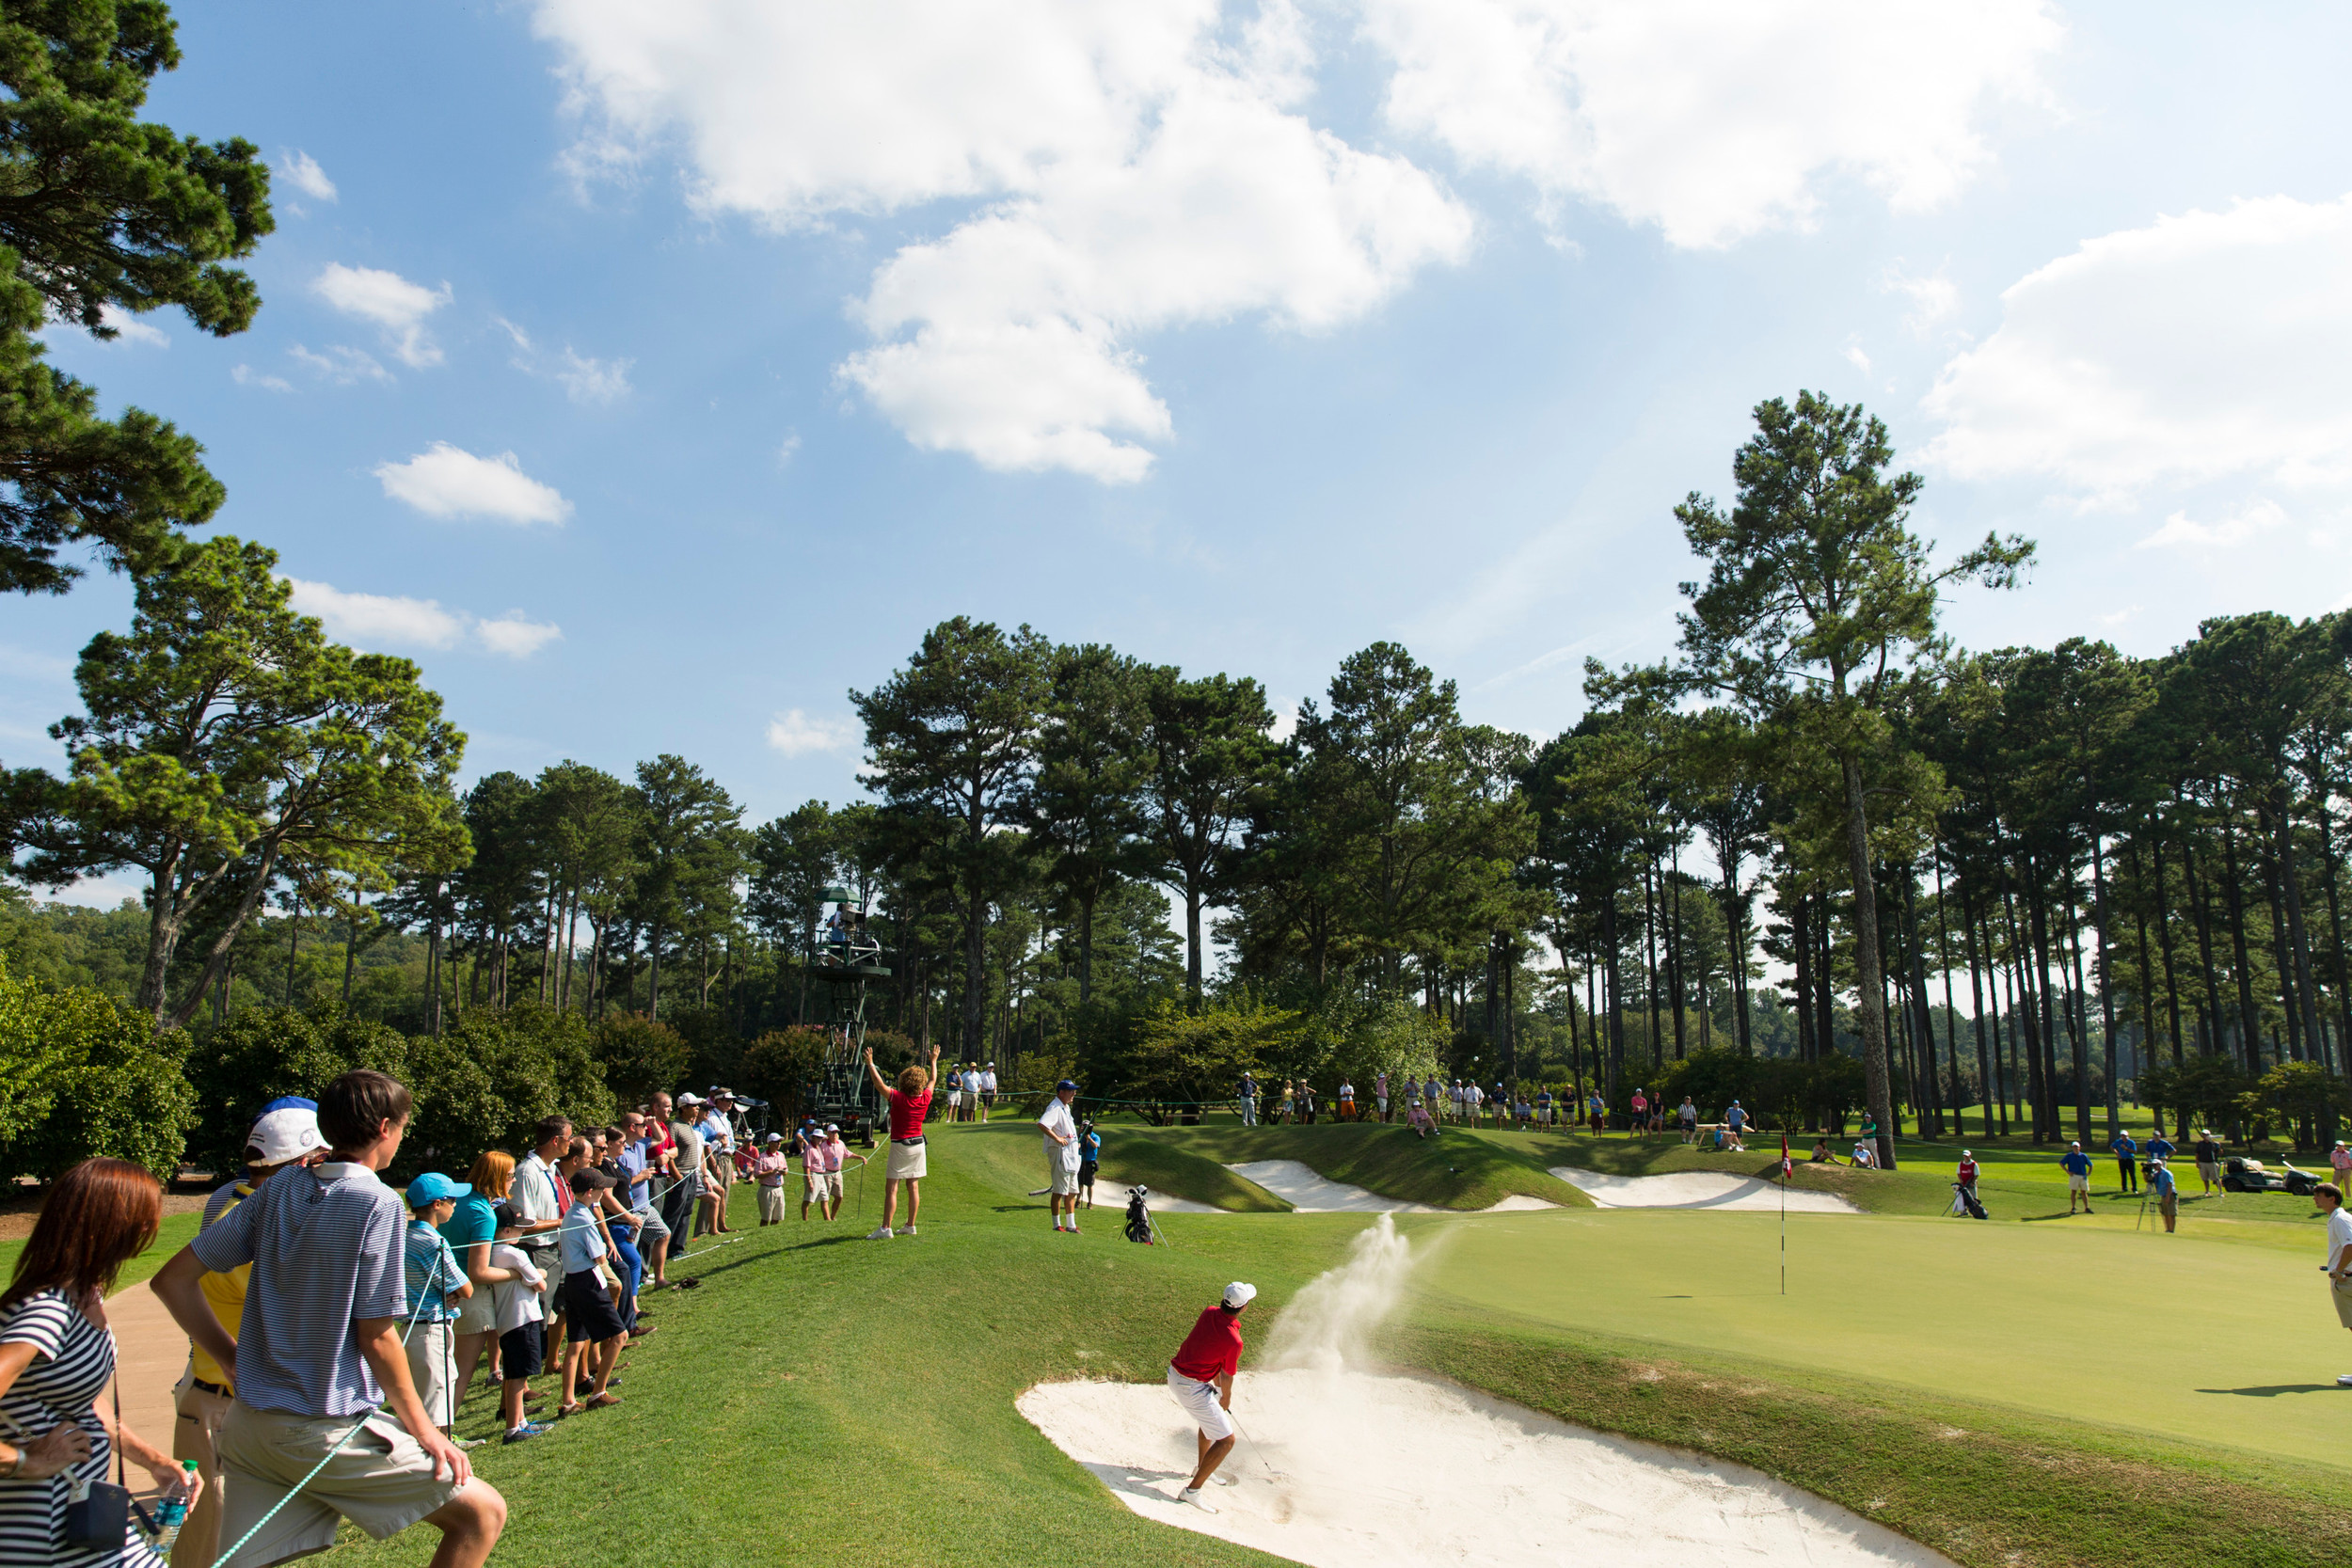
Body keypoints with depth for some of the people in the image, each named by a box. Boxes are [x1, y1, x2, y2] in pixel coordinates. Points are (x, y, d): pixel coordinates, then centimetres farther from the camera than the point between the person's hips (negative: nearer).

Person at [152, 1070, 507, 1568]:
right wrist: (424, 1429, -3)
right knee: (482, 1513, 0)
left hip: (249, 1424, 8)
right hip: (327, 1430, -7)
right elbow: (376, 1338, -14)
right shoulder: (377, 1203, -15)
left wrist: (237, 1359, 14)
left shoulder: (280, 1188, 5)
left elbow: (173, 1279, 8)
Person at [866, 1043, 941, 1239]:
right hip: (918, 1144, 6)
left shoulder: (899, 1098, -17)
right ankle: (910, 1226, 15)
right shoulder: (925, 1098, -2)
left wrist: (870, 1063, -10)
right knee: (913, 1187, 10)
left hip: (900, 1146, -6)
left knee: (891, 1188, -5)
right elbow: (932, 1080, 17)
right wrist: (934, 1061, 31)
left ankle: (885, 1228, -7)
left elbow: (880, 1084, -18)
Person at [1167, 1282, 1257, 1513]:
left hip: (1175, 1373, 9)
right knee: (1226, 1440, -1)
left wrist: (1217, 1387, 16)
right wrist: (1226, 1399, 10)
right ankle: (1192, 1491, -1)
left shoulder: (1210, 1313, -6)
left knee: (1212, 1414, 32)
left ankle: (1202, 1468, 48)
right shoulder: (1233, 1340, -25)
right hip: (1192, 1388, -9)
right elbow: (1226, 1378, -11)